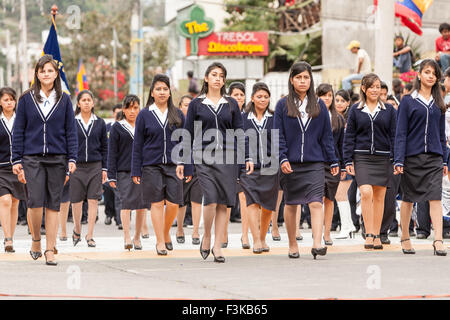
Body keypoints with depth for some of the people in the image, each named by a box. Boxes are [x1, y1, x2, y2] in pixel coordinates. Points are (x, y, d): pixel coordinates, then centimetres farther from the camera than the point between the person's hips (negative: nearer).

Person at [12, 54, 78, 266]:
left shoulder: (64, 100, 7)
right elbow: (18, 131, 7)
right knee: (35, 201, -11)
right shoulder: (27, 99, 5)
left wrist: (72, 158, 0)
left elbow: (71, 131, 8)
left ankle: (50, 250, 5)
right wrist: (16, 160, 2)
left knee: (53, 204, 1)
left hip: (57, 159, 1)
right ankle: (36, 241, 12)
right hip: (32, 158, -1)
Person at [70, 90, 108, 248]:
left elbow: (104, 147, 10)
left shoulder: (100, 123, 7)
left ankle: (90, 235, 2)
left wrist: (104, 168, 4)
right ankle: (77, 231, 26)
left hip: (95, 166, 1)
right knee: (76, 201, 3)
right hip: (76, 166, -1)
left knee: (93, 200, -3)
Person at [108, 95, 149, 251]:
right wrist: (111, 176, -3)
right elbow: (112, 153, 3)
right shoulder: (117, 128, 5)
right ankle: (127, 238, -17)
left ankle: (137, 237, 15)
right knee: (126, 202, -13)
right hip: (124, 172, -3)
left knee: (142, 205, 4)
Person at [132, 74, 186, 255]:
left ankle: (166, 233, 20)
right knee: (157, 203, -1)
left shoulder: (177, 115, 9)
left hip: (173, 165, 1)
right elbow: (137, 144, 5)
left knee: (173, 203, -5)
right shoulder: (145, 115, 4)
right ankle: (160, 242, 6)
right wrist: (136, 171, 1)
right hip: (151, 166, -1)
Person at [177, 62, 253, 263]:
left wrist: (247, 158, 1)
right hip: (204, 157, -2)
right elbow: (188, 134, 9)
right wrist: (182, 161, 4)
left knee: (223, 203, -1)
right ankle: (206, 237, 8)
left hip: (227, 157, 2)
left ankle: (217, 247, 6)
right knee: (211, 200, -15)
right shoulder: (197, 104, 8)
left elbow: (239, 133, 11)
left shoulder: (231, 104, 12)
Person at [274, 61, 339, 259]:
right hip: (291, 164, 0)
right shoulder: (283, 106, 4)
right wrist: (282, 159, -12)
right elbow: (278, 136, 0)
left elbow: (327, 135, 10)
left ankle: (317, 244, -21)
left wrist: (333, 161, 7)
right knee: (290, 205, 8)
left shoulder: (319, 105, 8)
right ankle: (292, 246, 20)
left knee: (316, 203, -14)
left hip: (314, 163, 0)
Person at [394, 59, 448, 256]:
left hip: (434, 157, 2)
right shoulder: (408, 101, 1)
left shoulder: (438, 103, 12)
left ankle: (438, 241, -16)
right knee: (408, 198, 7)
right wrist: (399, 160, -10)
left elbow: (441, 134, 17)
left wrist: (444, 160, 12)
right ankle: (405, 238, 21)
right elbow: (401, 133, -2)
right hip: (412, 156, -2)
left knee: (435, 198, -10)